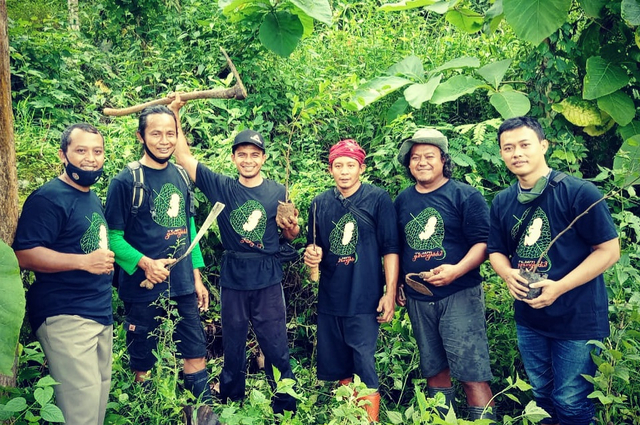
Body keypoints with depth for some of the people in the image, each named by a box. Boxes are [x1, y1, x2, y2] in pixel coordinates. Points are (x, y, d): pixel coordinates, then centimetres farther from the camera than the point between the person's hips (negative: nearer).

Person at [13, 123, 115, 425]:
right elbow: (24, 254, -19)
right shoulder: (48, 198, -10)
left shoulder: (93, 198, 19)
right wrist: (84, 261, -24)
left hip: (101, 314, 9)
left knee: (100, 399, 10)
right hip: (65, 317, -8)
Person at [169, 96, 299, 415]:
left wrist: (292, 227, -14)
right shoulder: (221, 187, 0)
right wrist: (175, 113, -2)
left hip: (268, 280, -1)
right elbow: (184, 156, 1)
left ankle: (286, 409, 20)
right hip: (232, 280, 1)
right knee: (232, 349, 14)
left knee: (275, 348, 3)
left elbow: (289, 236, 9)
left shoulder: (278, 192, 0)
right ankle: (232, 409, 32)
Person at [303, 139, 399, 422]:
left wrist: (390, 293, -10)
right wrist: (311, 254, -7)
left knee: (364, 365, -2)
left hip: (364, 300, -4)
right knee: (339, 366, 14)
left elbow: (390, 249, -6)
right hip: (329, 299, 5)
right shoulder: (320, 203, 7)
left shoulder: (378, 199, -5)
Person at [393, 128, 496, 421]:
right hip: (418, 300, 5)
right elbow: (396, 247, 18)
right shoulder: (402, 201, 9)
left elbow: (483, 243, -10)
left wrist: (456, 270, -24)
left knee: (472, 373, -5)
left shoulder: (465, 196, -5)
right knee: (434, 370, 15)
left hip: (459, 295, -5)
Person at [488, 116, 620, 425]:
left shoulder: (579, 192, -14)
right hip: (529, 318, 5)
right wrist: (508, 274, -12)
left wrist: (559, 287, -22)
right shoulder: (502, 202, 2)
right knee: (541, 397, 20)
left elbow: (609, 250, -13)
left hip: (577, 318, -5)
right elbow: (496, 251, 12)